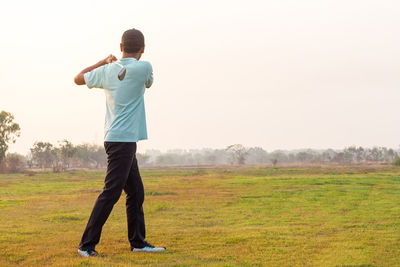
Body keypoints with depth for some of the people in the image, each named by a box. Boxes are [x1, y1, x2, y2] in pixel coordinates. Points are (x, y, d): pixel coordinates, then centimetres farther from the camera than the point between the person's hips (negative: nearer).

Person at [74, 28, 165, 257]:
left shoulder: (107, 71, 6)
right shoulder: (143, 68, -9)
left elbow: (79, 79, 23)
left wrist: (104, 62, 29)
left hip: (117, 139, 8)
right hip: (123, 140, -8)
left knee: (136, 192, 14)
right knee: (111, 193, -8)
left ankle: (138, 242, 21)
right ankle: (87, 244, -7)